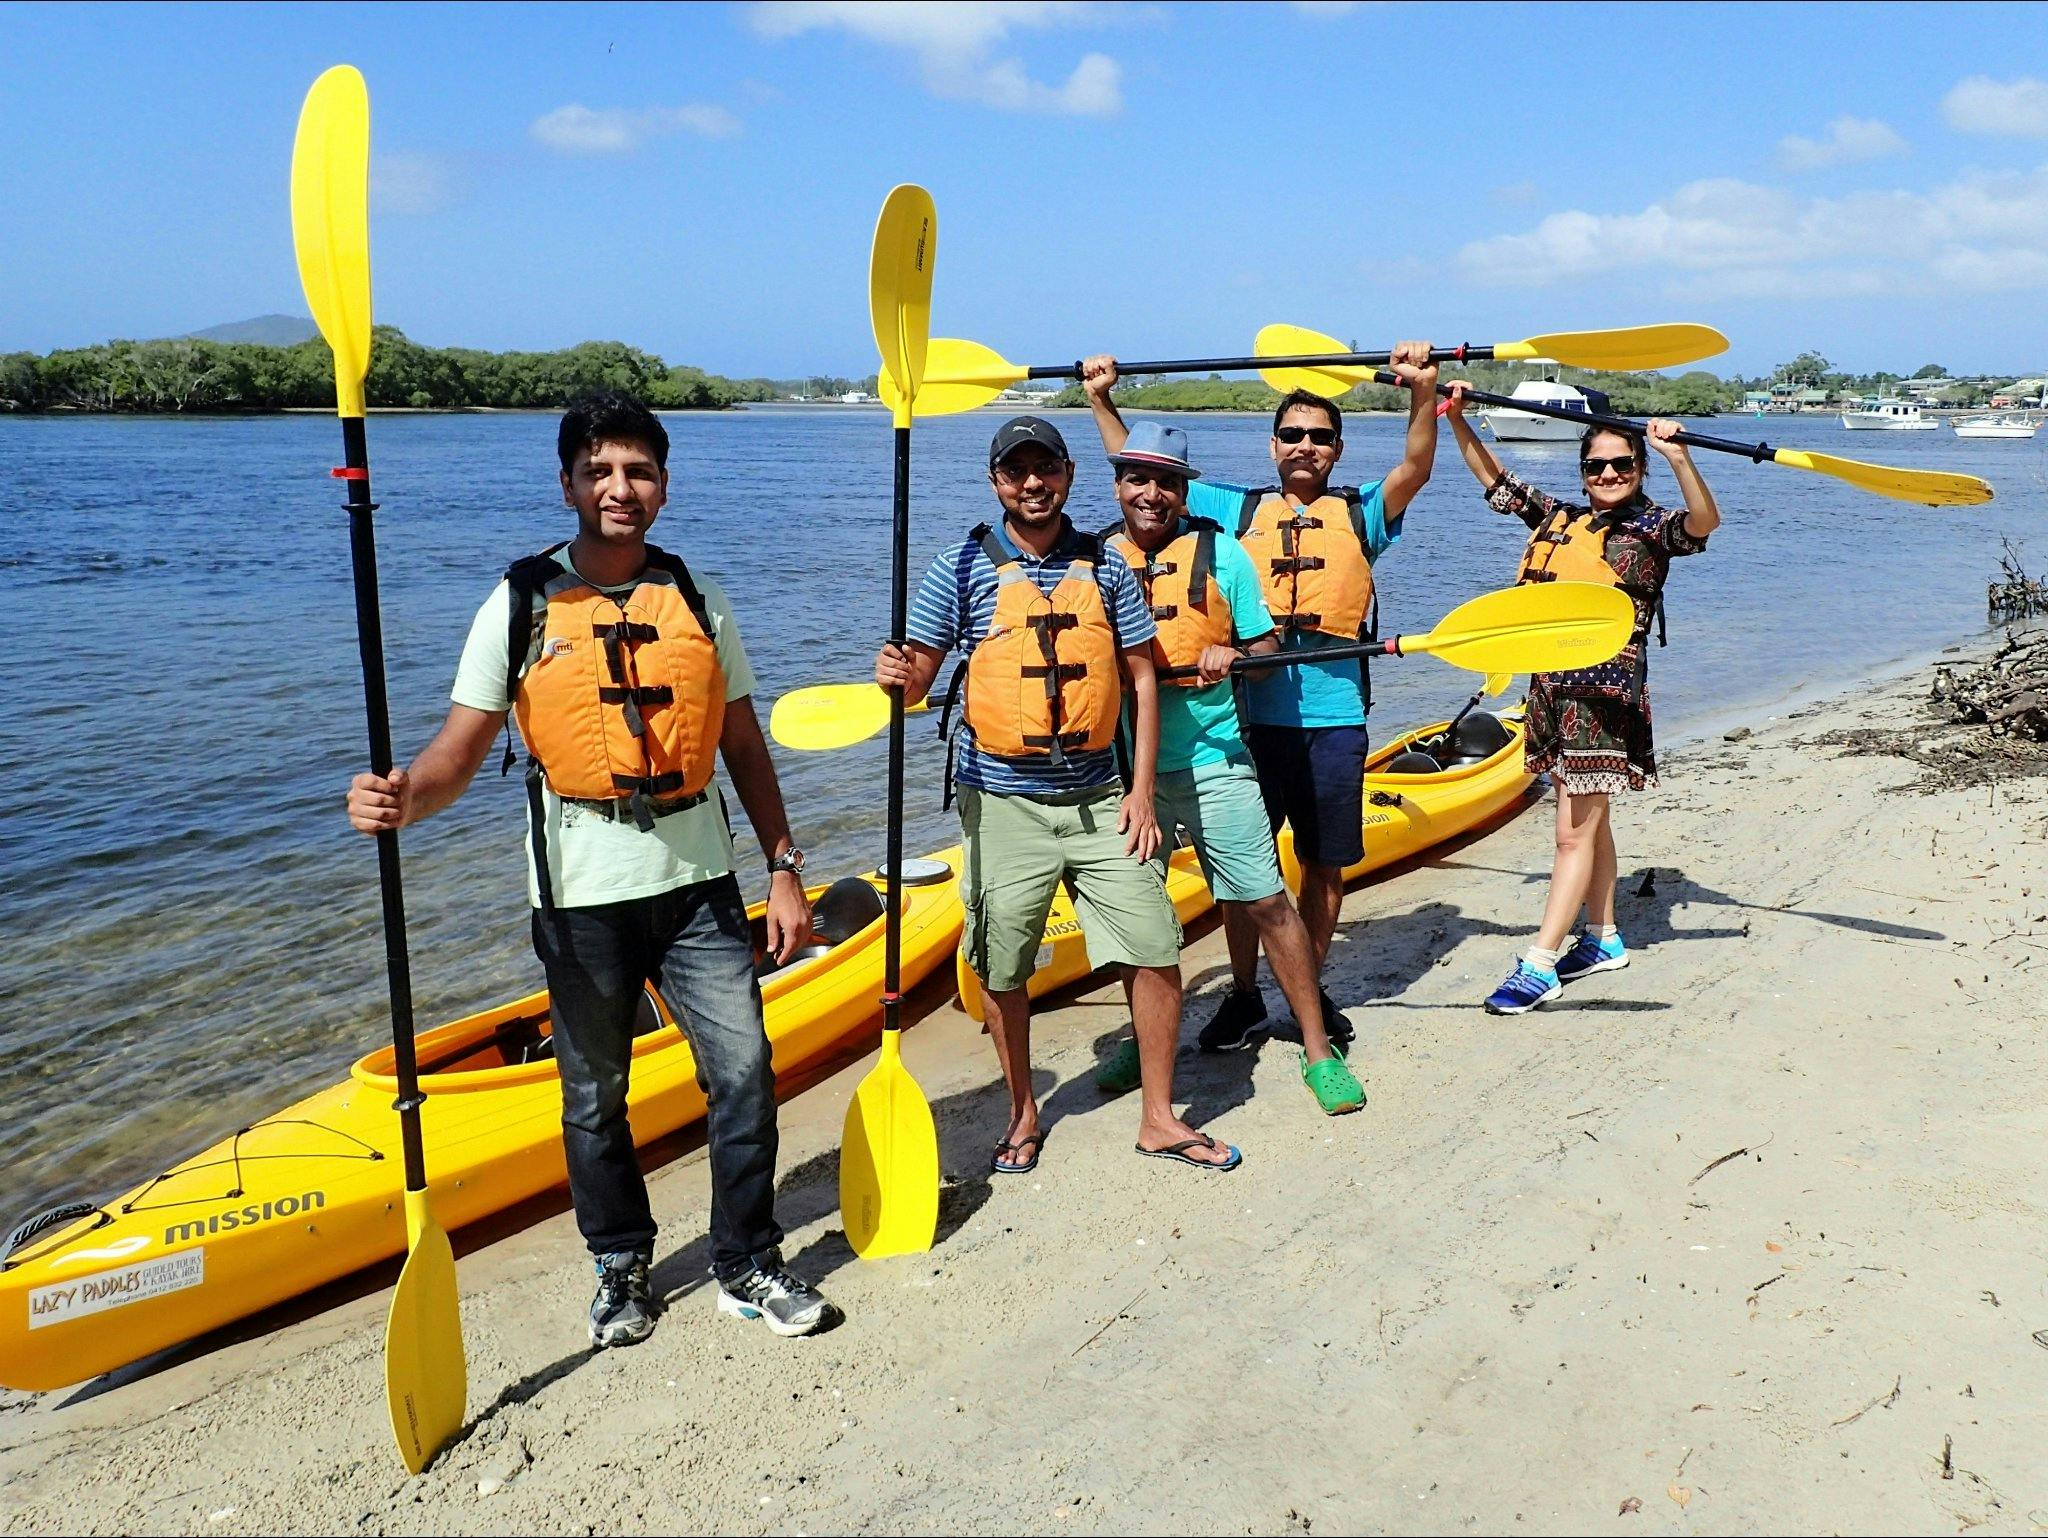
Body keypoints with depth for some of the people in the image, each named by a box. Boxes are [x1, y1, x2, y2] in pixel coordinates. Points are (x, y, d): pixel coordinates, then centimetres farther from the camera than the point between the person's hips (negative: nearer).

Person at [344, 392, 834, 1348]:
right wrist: (400, 798, -28)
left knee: (743, 1070, 0)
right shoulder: (522, 605, -1)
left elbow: (744, 747, 9)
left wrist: (784, 869, 5)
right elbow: (460, 749, -6)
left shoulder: (697, 602, 7)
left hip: (697, 877, 2)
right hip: (582, 887, -1)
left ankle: (749, 1266, 19)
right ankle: (622, 1269, 32)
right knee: (593, 1095, 10)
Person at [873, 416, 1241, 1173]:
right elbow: (918, 675, -5)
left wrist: (1141, 791, 0)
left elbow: (1141, 678, 6)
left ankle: (1158, 1118, 19)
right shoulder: (964, 566, -2)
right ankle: (1023, 1114, 29)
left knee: (1156, 952, 1)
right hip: (1003, 803, -2)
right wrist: (897, 676, -30)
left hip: (1099, 797, 2)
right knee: (1002, 969, 7)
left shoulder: (1104, 565, 5)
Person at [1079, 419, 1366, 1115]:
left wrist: (1229, 655, -18)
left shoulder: (1218, 552, 0)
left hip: (1214, 760, -2)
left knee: (1266, 901, -2)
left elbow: (1267, 647, 3)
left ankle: (1318, 1050, 11)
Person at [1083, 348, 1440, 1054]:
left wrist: (1423, 394, -21)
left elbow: (1414, 470, -7)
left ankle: (1311, 991, 25)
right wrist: (1101, 400, 6)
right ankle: (1244, 996, 20)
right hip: (1249, 713, 0)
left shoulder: (1360, 512, 10)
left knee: (1326, 863, 9)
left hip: (1334, 718, 0)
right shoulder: (1237, 510, 12)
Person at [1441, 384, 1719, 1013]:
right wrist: (1457, 419, 11)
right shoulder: (1557, 518, 13)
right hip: (1554, 688, 7)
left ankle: (1539, 965, -5)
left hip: (1607, 693, -7)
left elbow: (1705, 521, -25)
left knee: (1575, 832, -6)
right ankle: (1603, 938, 30)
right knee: (1589, 820, 17)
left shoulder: (1651, 528, -4)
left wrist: (1677, 455, -38)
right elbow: (1494, 477, 21)